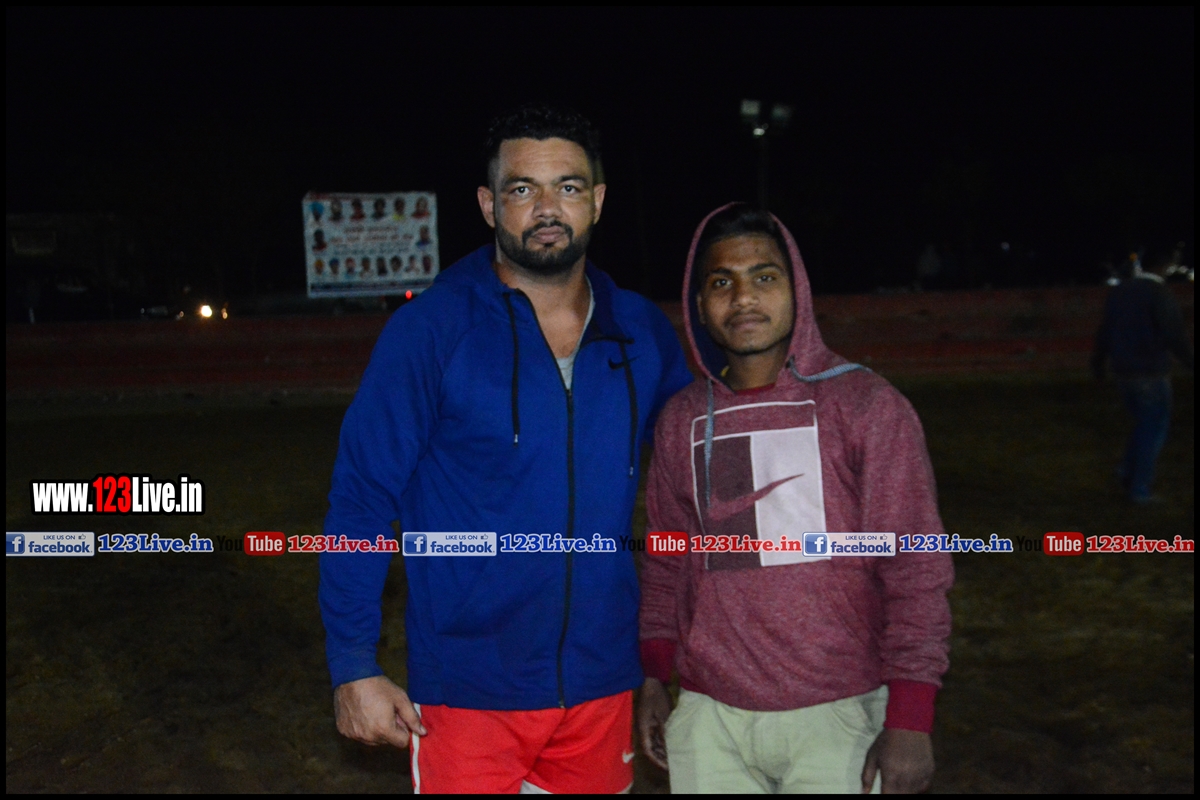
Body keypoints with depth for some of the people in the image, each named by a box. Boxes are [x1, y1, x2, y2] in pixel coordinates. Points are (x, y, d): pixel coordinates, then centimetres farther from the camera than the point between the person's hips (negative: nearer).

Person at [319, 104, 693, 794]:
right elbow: (361, 498, -10)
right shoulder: (431, 329, -11)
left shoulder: (644, 333, 0)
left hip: (604, 684, 4)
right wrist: (354, 666, -12)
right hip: (469, 690, -3)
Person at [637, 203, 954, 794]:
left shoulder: (867, 405, -7)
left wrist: (909, 721, -11)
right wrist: (654, 678, 10)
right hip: (709, 721, 3)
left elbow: (916, 570, -8)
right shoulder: (682, 420, 4)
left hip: (836, 719, -3)